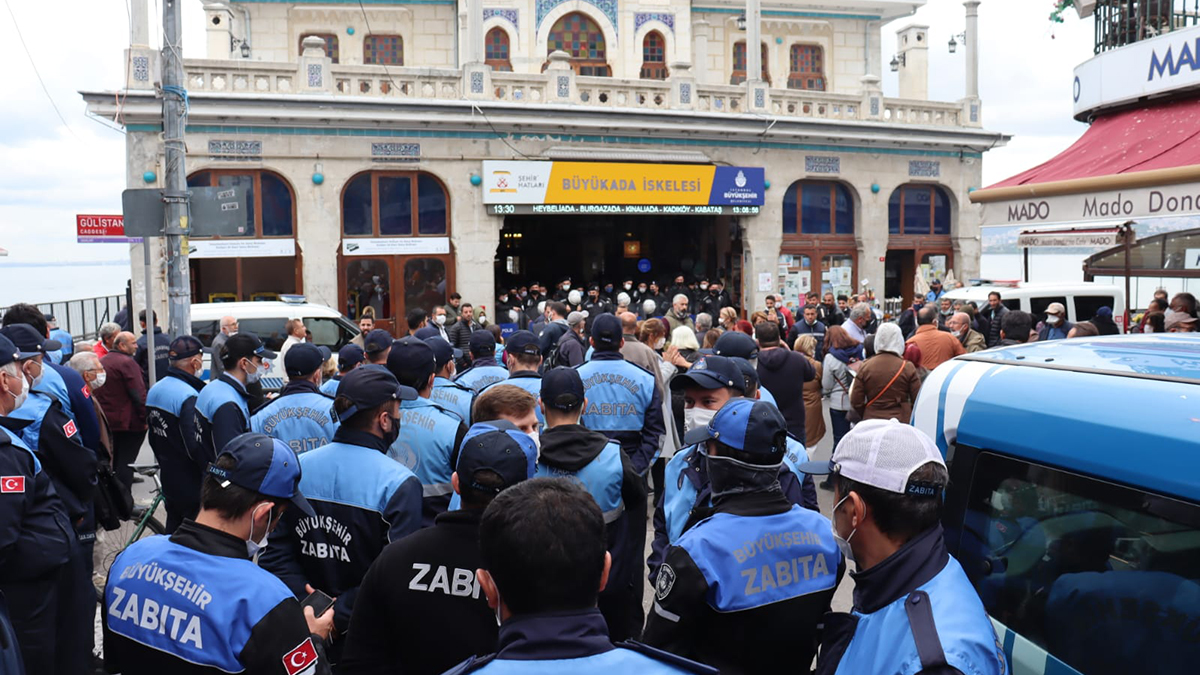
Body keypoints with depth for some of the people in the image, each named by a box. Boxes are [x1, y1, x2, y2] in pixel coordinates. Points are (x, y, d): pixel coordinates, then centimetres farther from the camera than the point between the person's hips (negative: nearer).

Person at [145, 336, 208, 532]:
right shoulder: (189, 397, -22)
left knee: (173, 530, 19)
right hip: (192, 485, -9)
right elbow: (195, 447, -27)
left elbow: (153, 435, 16)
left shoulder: (154, 390, 7)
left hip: (167, 478, 9)